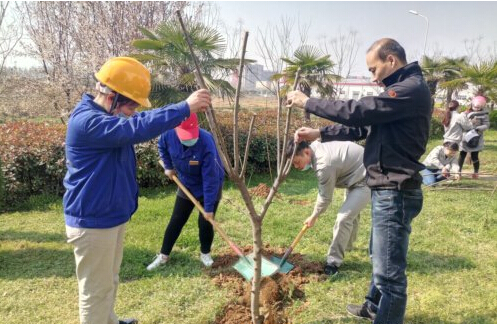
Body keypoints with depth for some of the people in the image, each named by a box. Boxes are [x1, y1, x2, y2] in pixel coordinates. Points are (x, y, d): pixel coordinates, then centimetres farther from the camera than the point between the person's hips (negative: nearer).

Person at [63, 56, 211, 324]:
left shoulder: (108, 116, 9)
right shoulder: (87, 121, -27)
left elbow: (142, 121, 12)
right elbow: (137, 129, -38)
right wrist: (184, 108, -36)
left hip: (111, 216, 10)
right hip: (93, 222, -10)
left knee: (109, 282, 26)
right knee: (96, 289, 8)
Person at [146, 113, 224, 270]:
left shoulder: (206, 143, -37)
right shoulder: (168, 134, -24)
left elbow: (210, 179, -32)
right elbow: (162, 147, 5)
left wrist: (209, 207, -29)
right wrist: (168, 166, 6)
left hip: (210, 186, -3)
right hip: (187, 184, 4)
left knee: (205, 222, -1)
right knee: (176, 221, 8)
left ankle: (205, 253, 26)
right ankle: (163, 255, 23)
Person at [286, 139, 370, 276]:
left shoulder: (324, 165, -34)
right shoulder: (316, 146, -6)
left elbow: (326, 197, -21)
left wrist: (313, 217, -6)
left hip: (365, 180, -10)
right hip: (357, 174, 10)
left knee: (344, 218, -15)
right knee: (351, 212, 27)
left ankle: (334, 261, -3)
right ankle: (347, 245, 48)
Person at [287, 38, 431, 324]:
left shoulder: (413, 89, -17)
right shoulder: (402, 90, 17)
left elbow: (357, 111, -23)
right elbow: (362, 125, 16)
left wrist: (308, 102, -12)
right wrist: (319, 134, 8)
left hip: (396, 193, -11)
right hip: (386, 190, 11)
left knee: (390, 271, -1)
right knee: (380, 256, 26)